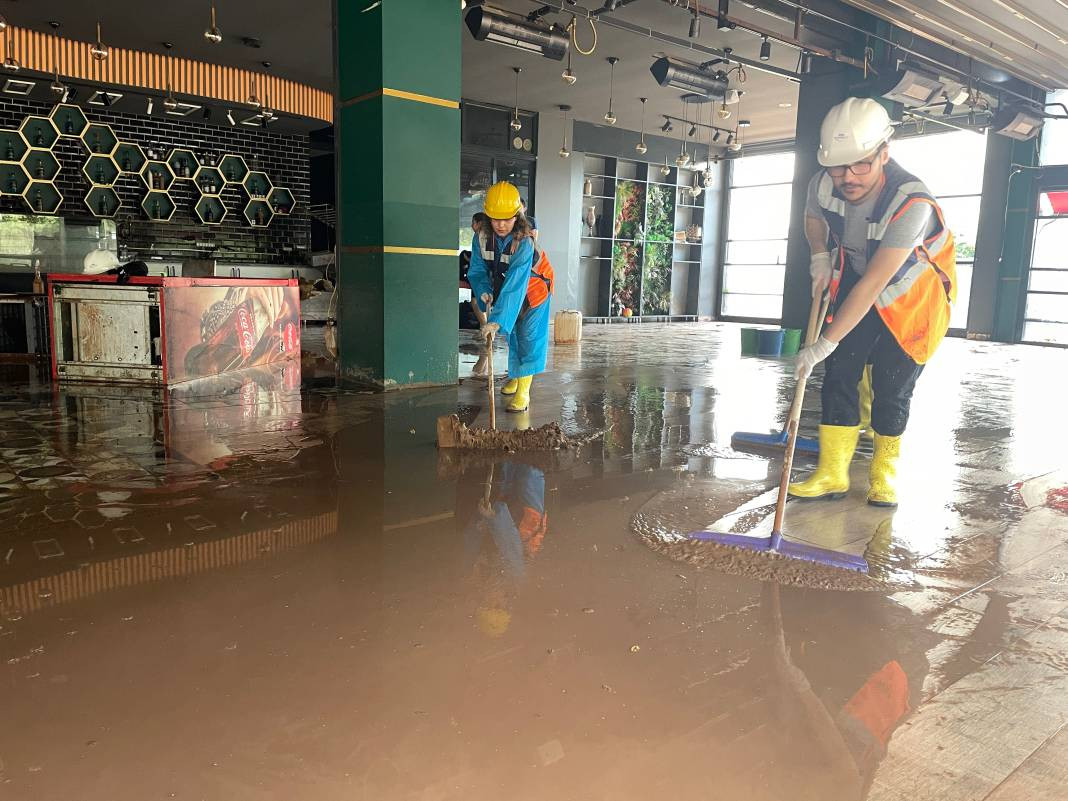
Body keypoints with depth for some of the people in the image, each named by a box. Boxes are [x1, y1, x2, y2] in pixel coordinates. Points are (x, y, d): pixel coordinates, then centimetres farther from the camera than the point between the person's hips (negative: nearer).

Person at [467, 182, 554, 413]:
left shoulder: (524, 242, -37)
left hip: (533, 289, -5)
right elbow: (477, 269, -8)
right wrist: (483, 290, -30)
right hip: (503, 287, 5)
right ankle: (515, 377, 34)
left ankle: (523, 392, -9)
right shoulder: (482, 236, -21)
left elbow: (514, 286, -44)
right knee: (511, 335, 15)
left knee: (529, 337, -10)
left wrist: (497, 321, -50)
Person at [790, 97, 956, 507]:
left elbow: (874, 284, -38)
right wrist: (820, 259, -8)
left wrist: (826, 342, -38)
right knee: (839, 374, -4)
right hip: (854, 285, 5)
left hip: (912, 297, -4)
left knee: (891, 388, -3)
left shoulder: (913, 204, -36)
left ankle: (885, 474, 19)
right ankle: (832, 474, 2)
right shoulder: (822, 184, -18)